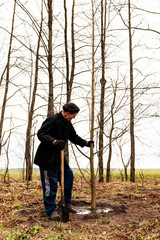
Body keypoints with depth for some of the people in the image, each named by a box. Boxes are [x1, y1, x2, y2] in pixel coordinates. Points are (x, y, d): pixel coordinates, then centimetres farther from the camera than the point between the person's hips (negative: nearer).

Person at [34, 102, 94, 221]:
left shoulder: (68, 123, 10)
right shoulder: (52, 120, -19)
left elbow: (74, 136, 22)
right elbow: (41, 134, -27)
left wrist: (85, 143, 11)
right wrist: (54, 141, -40)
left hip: (59, 156, 9)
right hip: (47, 157, -9)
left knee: (68, 175, 13)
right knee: (50, 182, -5)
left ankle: (67, 202, 28)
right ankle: (51, 210, 6)